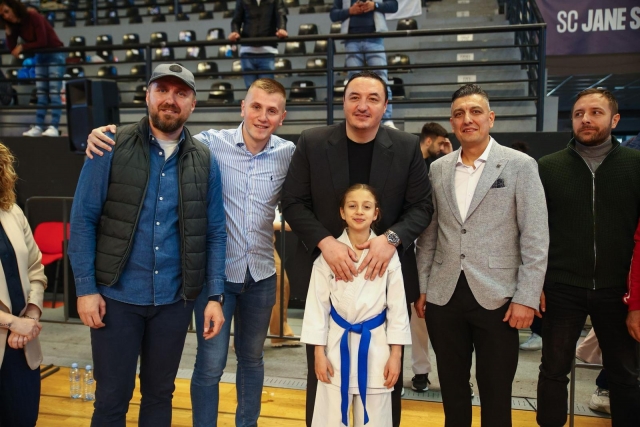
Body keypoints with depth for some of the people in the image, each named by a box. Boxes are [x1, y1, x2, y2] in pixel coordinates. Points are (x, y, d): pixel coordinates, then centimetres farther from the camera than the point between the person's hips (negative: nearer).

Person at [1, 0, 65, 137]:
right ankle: (38, 127, 0)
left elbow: (42, 42, -23)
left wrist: (22, 47, -17)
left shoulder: (33, 16, -19)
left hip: (55, 54, -7)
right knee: (41, 94, 3)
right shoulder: (14, 24, 0)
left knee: (54, 92, -12)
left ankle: (54, 127, -16)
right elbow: (12, 49, -4)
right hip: (40, 57, 7)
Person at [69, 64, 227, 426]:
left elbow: (215, 233, 4)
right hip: (117, 295, -2)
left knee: (160, 393, 17)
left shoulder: (205, 161, 2)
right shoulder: (112, 148, -4)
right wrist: (86, 287, -10)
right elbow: (83, 219, -5)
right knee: (112, 398, 8)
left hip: (175, 299, 2)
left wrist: (215, 296, -1)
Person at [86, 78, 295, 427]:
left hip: (261, 275, 3)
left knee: (251, 358, 19)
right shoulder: (211, 143, -10)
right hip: (215, 271, -2)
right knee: (210, 363, 4)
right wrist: (106, 135, -20)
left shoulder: (288, 153, -4)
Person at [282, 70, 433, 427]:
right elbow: (294, 202, -2)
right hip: (327, 272, 0)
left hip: (387, 274, 1)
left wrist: (391, 238, -18)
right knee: (323, 373, 13)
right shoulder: (312, 143, -2)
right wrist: (325, 242, -18)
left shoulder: (407, 147, 0)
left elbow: (422, 206, 0)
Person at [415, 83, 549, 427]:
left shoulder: (520, 165, -3)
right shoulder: (438, 169, 8)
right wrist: (422, 288, 8)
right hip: (443, 296, 4)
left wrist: (526, 298, -11)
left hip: (496, 297, -3)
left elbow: (536, 239, -6)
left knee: (495, 392, 7)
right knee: (451, 386, 14)